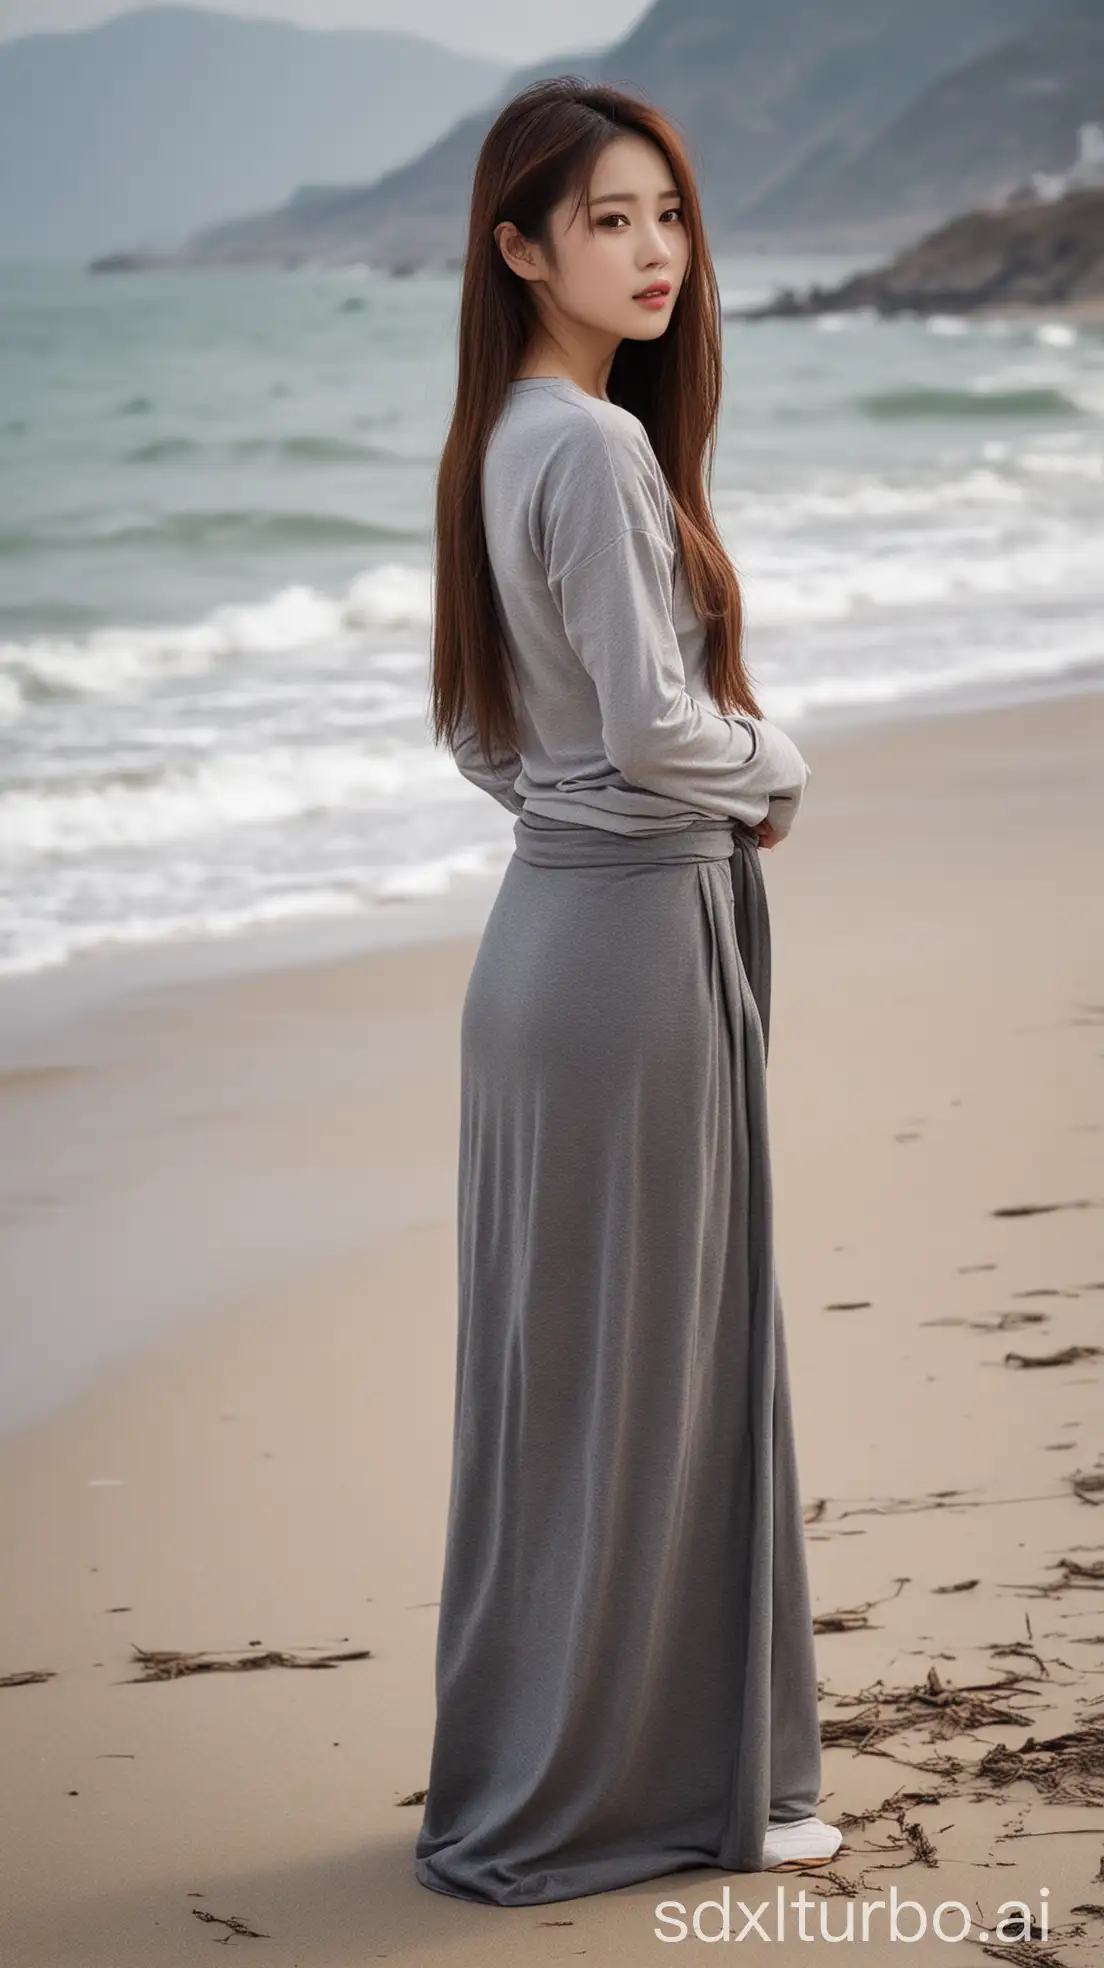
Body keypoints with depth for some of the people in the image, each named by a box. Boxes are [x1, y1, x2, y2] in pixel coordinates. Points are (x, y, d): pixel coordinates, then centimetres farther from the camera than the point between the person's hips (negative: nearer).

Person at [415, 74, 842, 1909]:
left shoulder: (502, 444, 12)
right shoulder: (599, 447, -18)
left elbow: (476, 729, 17)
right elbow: (655, 723, -22)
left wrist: (669, 791, 10)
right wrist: (775, 766, -3)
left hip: (562, 913, 10)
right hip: (638, 930, -10)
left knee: (575, 1359, 15)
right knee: (628, 1369, 0)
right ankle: (558, 1802, 11)